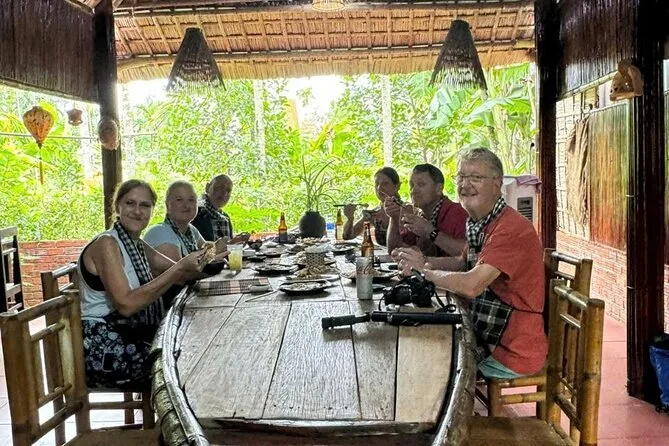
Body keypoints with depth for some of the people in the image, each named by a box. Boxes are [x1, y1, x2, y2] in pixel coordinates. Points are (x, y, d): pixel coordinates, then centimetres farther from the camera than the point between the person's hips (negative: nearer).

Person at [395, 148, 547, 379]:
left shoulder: (511, 228, -25)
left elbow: (471, 286, -32)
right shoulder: (478, 223, 8)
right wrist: (425, 262, 2)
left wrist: (424, 271, -16)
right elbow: (464, 263, 21)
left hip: (512, 352, -8)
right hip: (489, 337, 8)